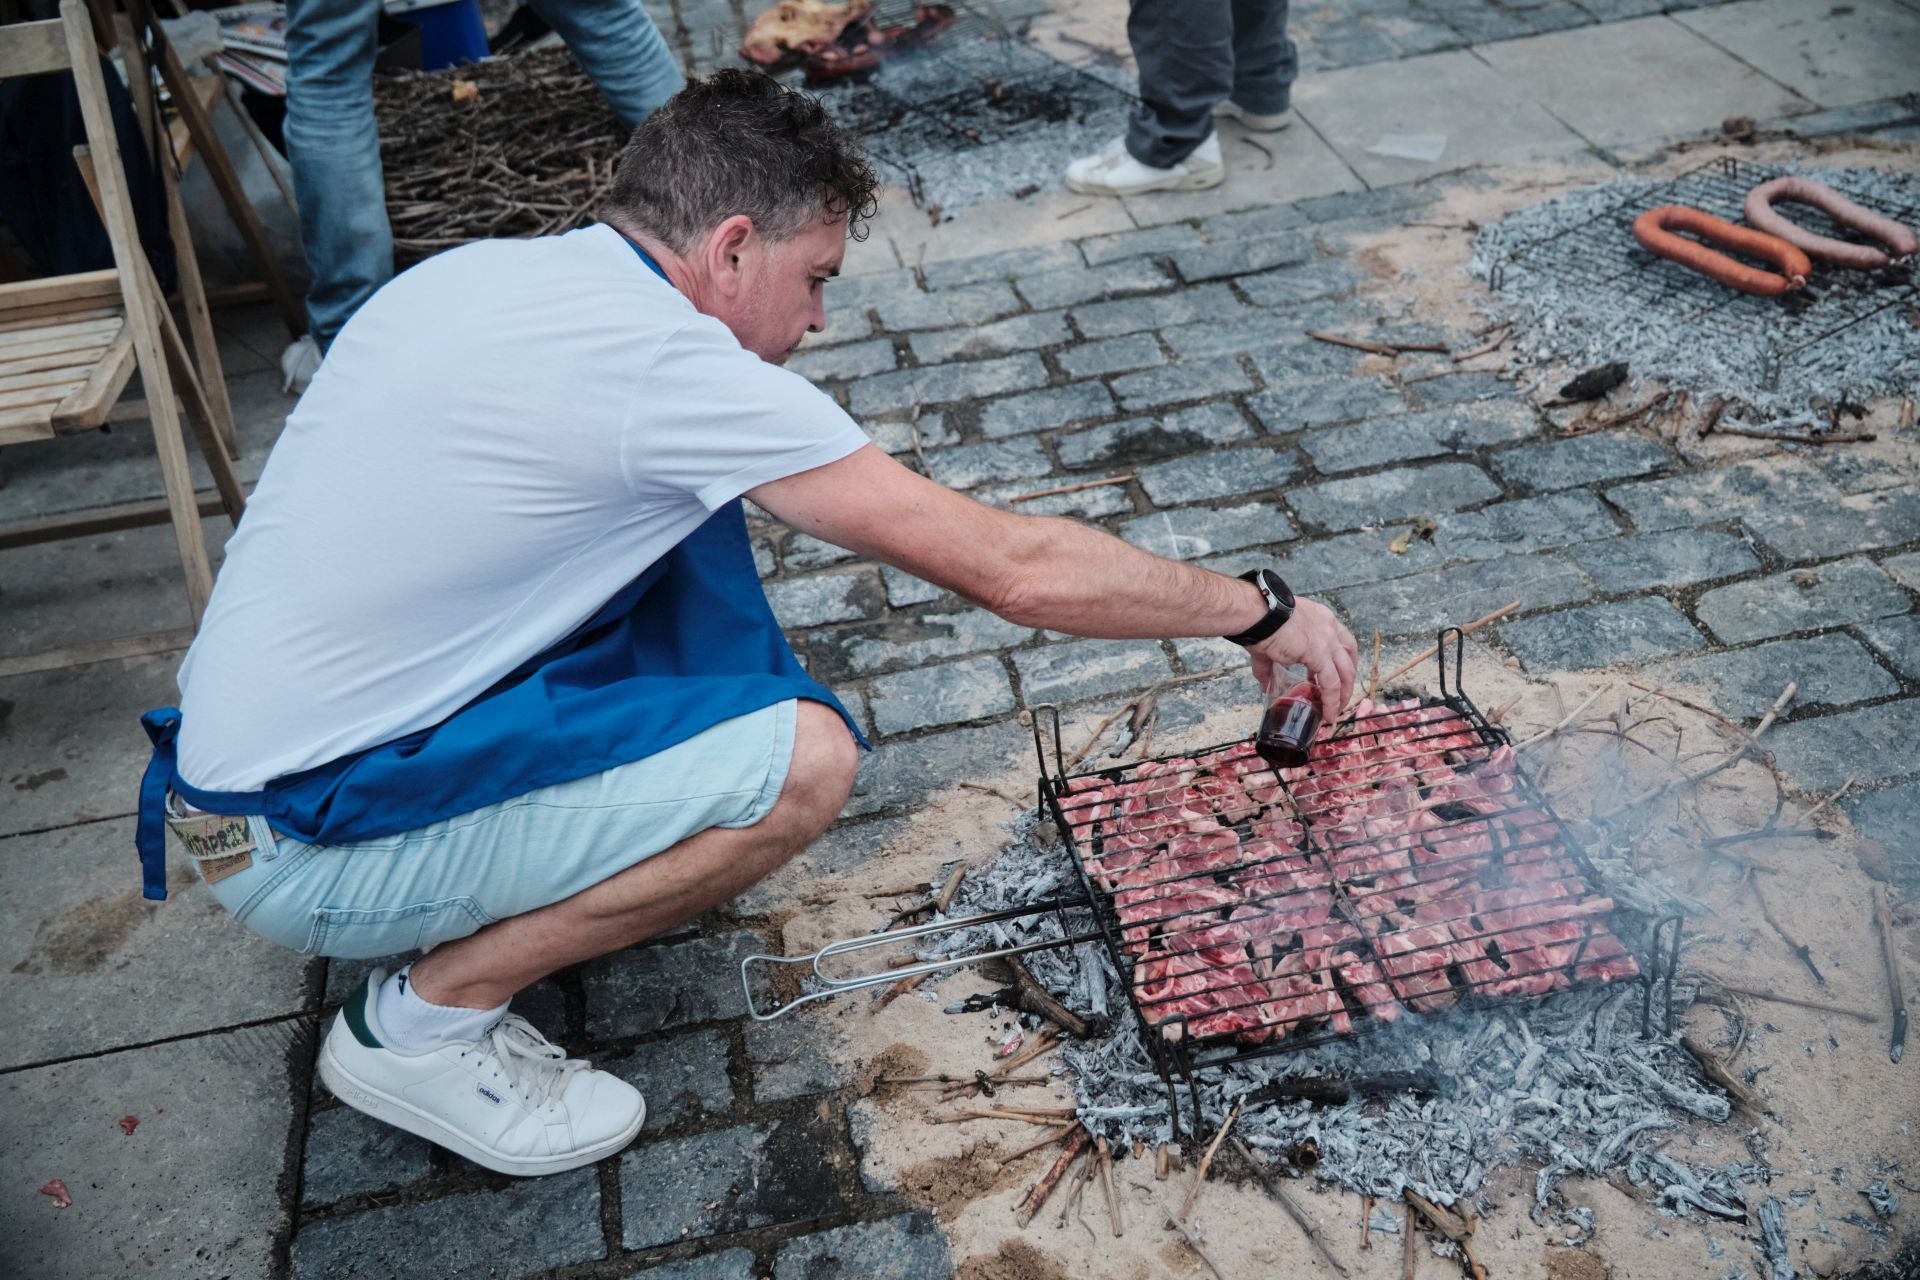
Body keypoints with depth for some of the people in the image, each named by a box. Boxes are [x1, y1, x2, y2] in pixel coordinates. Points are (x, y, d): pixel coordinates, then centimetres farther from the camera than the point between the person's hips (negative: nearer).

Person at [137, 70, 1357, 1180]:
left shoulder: (481, 269, 3)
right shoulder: (670, 364, -22)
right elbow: (1015, 569, -19)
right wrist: (1261, 611, -5)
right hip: (295, 846, -9)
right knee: (802, 759, -20)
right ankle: (422, 1020, -3)